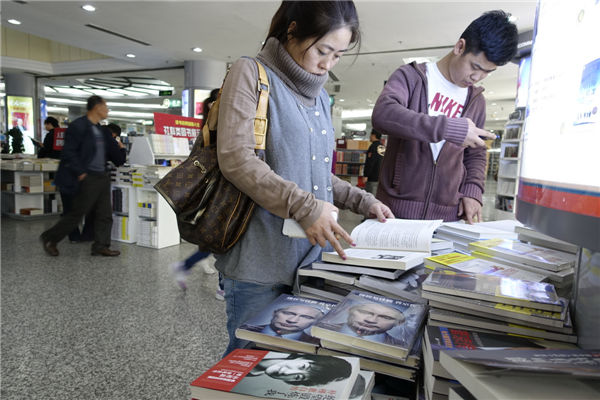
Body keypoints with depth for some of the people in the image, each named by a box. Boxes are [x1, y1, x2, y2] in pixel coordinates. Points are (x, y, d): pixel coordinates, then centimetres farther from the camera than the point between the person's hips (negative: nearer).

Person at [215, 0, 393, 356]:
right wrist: (304, 206, -25)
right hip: (260, 262, -6)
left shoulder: (319, 97, 16)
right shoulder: (252, 73, -4)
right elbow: (235, 157, -17)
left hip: (308, 258, 7)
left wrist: (363, 201, 8)